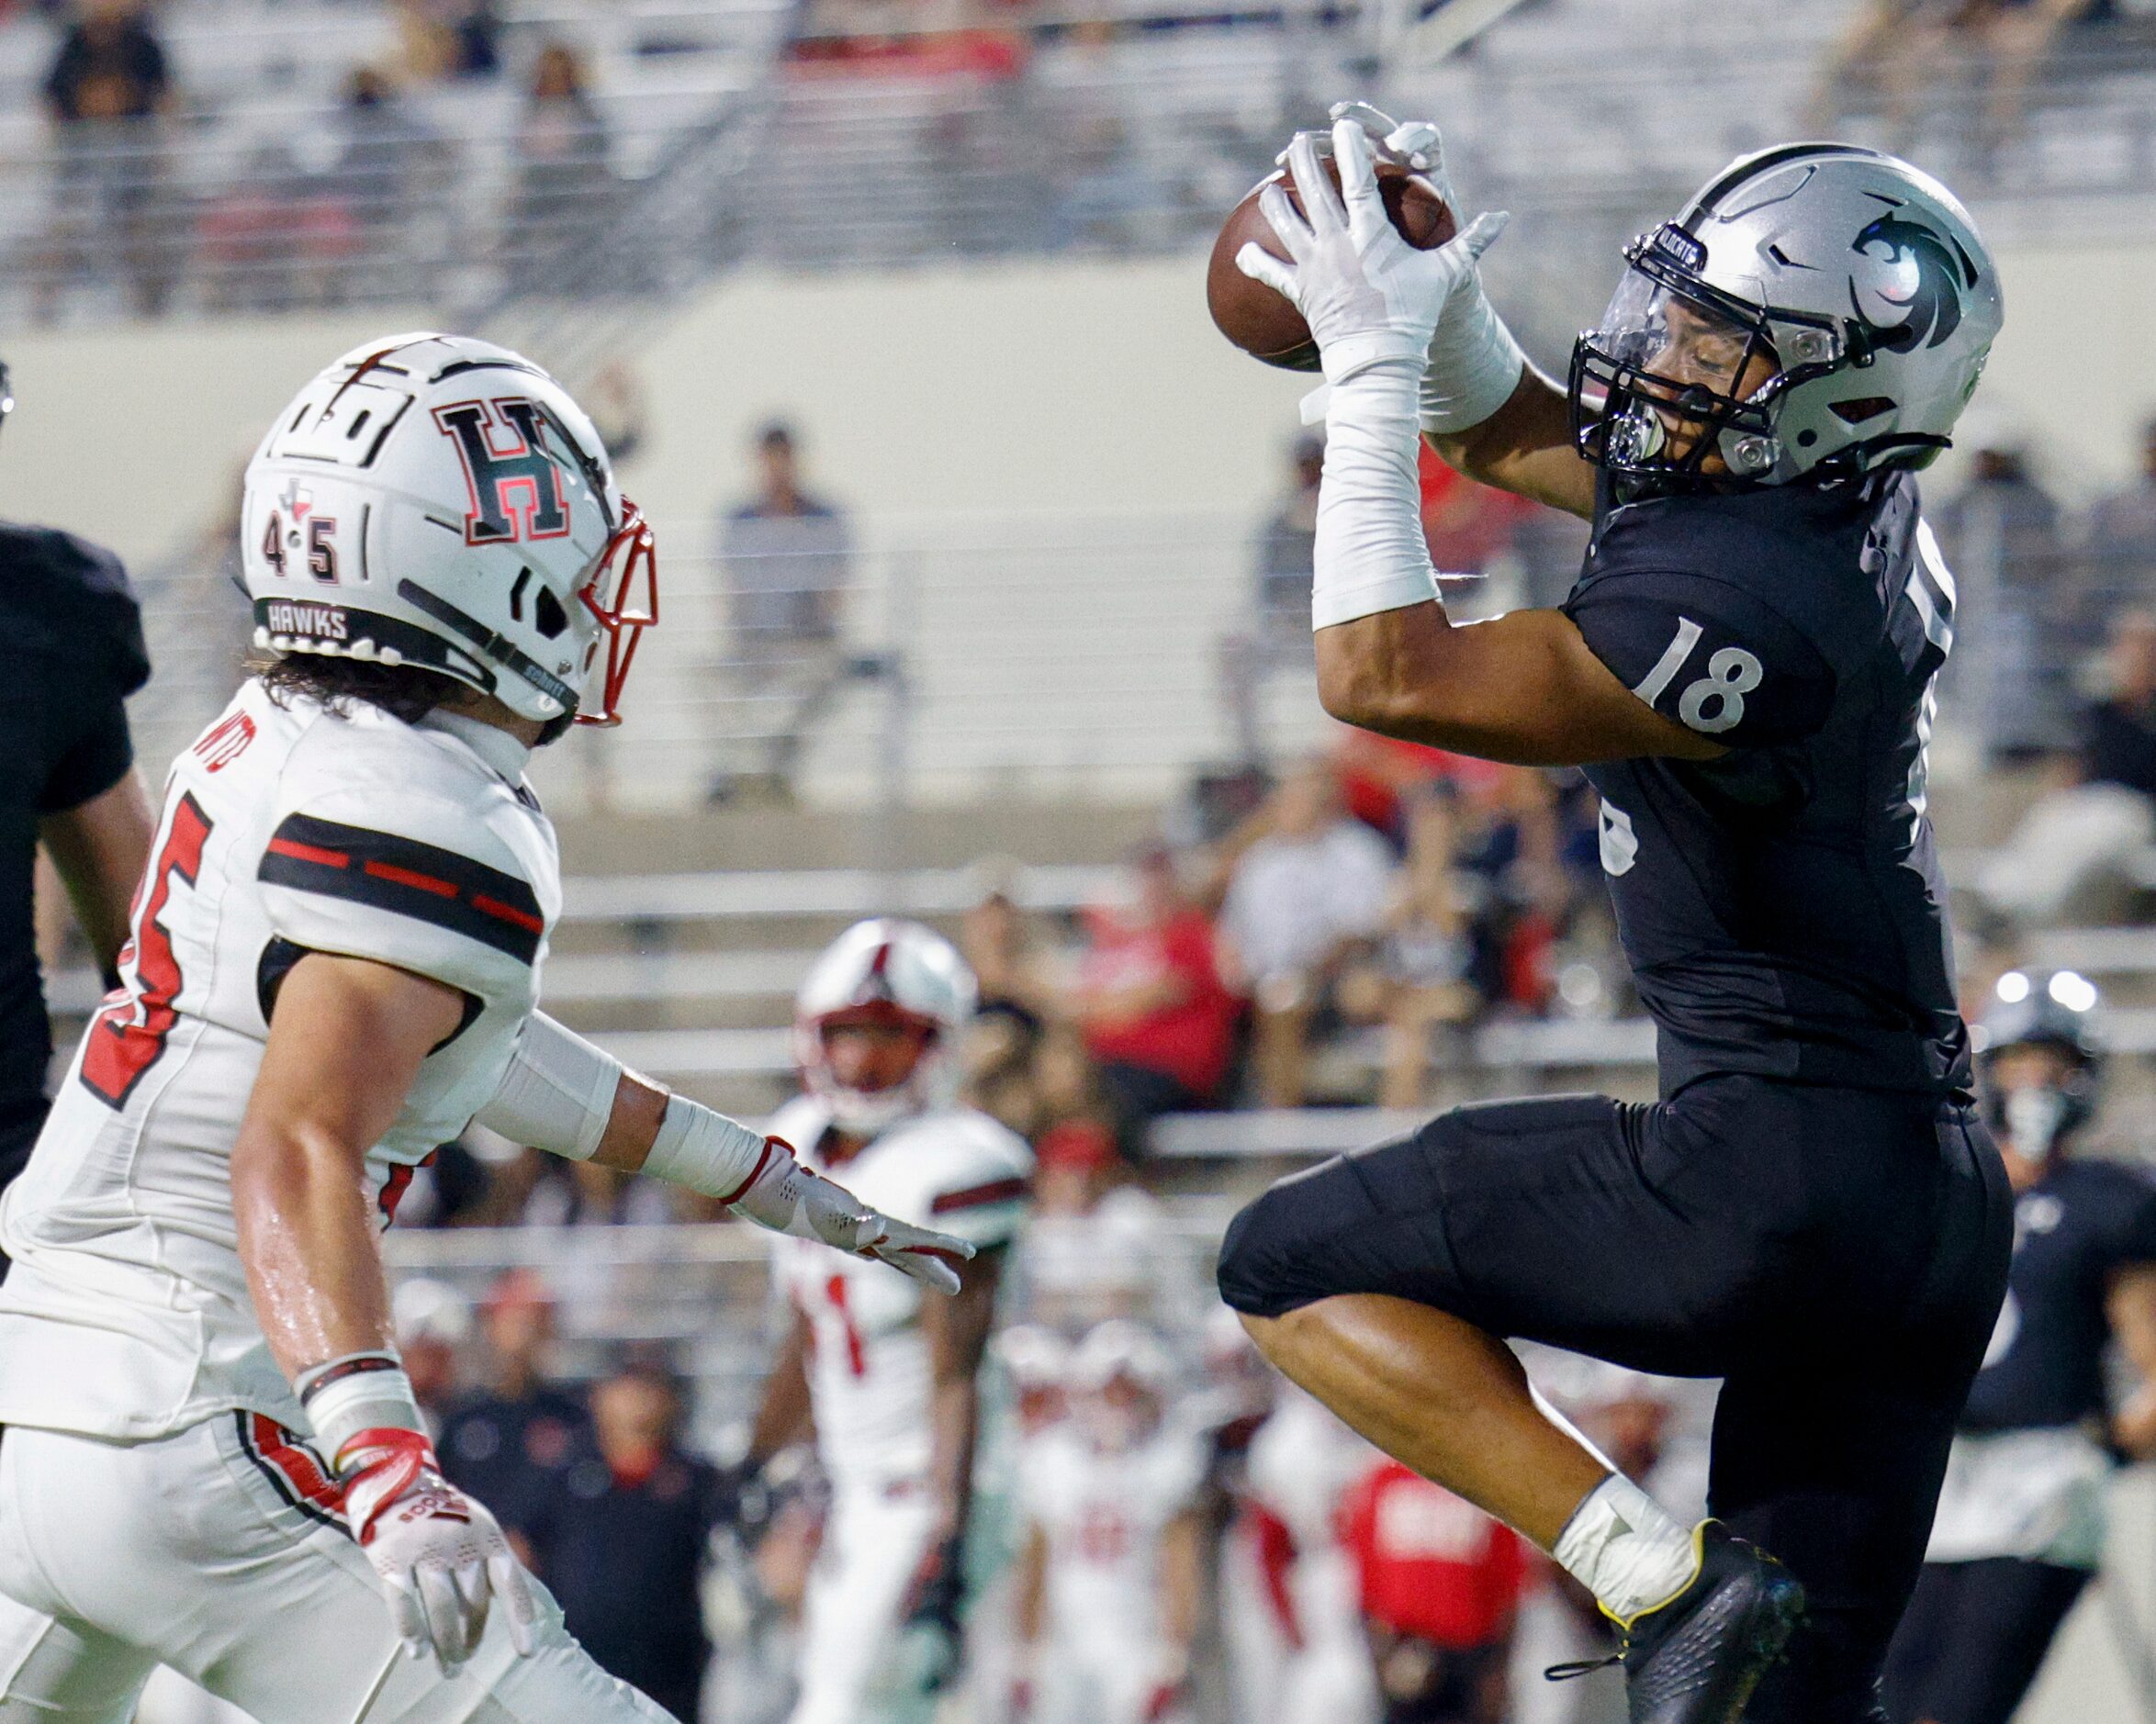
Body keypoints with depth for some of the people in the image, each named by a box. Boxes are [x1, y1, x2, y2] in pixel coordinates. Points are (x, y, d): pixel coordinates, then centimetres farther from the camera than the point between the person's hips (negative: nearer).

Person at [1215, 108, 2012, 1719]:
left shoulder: (1743, 602, -21)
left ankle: (1664, 1577, -8)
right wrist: (1432, 289, 6)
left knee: (1295, 1267, 2)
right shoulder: (1823, 508, 7)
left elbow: (1386, 677, -17)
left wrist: (1377, 366, -12)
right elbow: (1514, 436, 23)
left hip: (1772, 1175, -9)